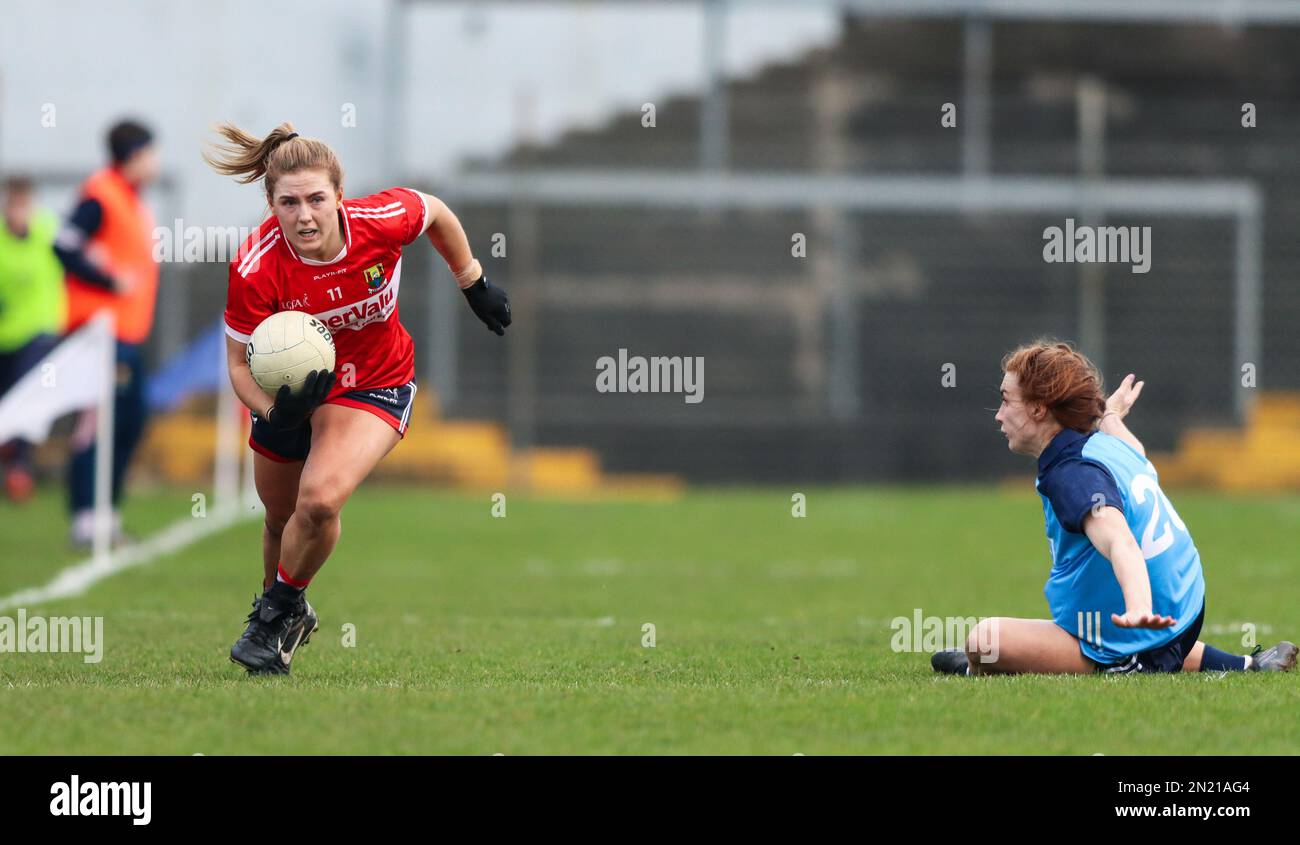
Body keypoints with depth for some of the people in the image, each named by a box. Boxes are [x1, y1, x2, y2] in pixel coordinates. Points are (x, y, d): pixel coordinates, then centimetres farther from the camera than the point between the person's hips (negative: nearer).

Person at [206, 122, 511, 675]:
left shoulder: (382, 221, -28)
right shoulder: (255, 269, -30)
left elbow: (435, 213, -3)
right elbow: (239, 363, -18)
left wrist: (474, 284, 9)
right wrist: (274, 411, -37)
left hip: (375, 386, -1)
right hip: (290, 389, 1)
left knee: (319, 501, -24)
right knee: (281, 518, 19)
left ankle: (280, 613, 4)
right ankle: (275, 604, 52)